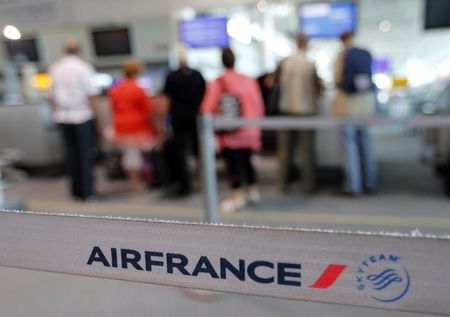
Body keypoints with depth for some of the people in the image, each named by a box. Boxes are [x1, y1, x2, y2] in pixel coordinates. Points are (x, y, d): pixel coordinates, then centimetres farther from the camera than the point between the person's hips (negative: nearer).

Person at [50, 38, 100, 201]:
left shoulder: (55, 68, 7)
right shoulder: (83, 68, -8)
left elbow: (52, 95, 10)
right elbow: (91, 95, -13)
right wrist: (97, 118, -7)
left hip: (62, 116, 5)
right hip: (82, 116, -5)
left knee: (71, 153, 12)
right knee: (85, 154, 3)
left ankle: (76, 191, 19)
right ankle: (87, 192, 6)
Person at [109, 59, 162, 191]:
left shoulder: (115, 90, 5)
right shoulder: (138, 90, -13)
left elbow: (114, 110, 12)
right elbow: (148, 111, -10)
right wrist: (156, 125, -2)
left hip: (121, 127, 5)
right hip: (137, 126, -5)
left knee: (127, 153, 11)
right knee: (136, 153, 3)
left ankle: (132, 180, 20)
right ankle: (137, 182, 11)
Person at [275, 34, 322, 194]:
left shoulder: (284, 63, -5)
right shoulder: (311, 65, -11)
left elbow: (277, 82, 8)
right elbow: (317, 90, -4)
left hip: (286, 109, 2)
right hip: (305, 109, -2)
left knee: (285, 148, 10)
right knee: (306, 149, 6)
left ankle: (283, 183, 16)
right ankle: (308, 184, 11)